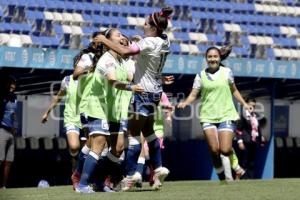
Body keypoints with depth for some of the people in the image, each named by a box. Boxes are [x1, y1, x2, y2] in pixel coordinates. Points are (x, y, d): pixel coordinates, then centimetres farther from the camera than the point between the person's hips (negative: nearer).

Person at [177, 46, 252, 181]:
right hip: (208, 116, 1)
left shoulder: (226, 72, 6)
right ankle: (222, 178, 4)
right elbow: (193, 94, 2)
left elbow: (234, 90, 20)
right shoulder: (201, 76, 6)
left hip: (226, 115, -1)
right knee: (214, 150, -10)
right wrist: (185, 103, -17)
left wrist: (244, 104, 12)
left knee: (225, 151, -15)